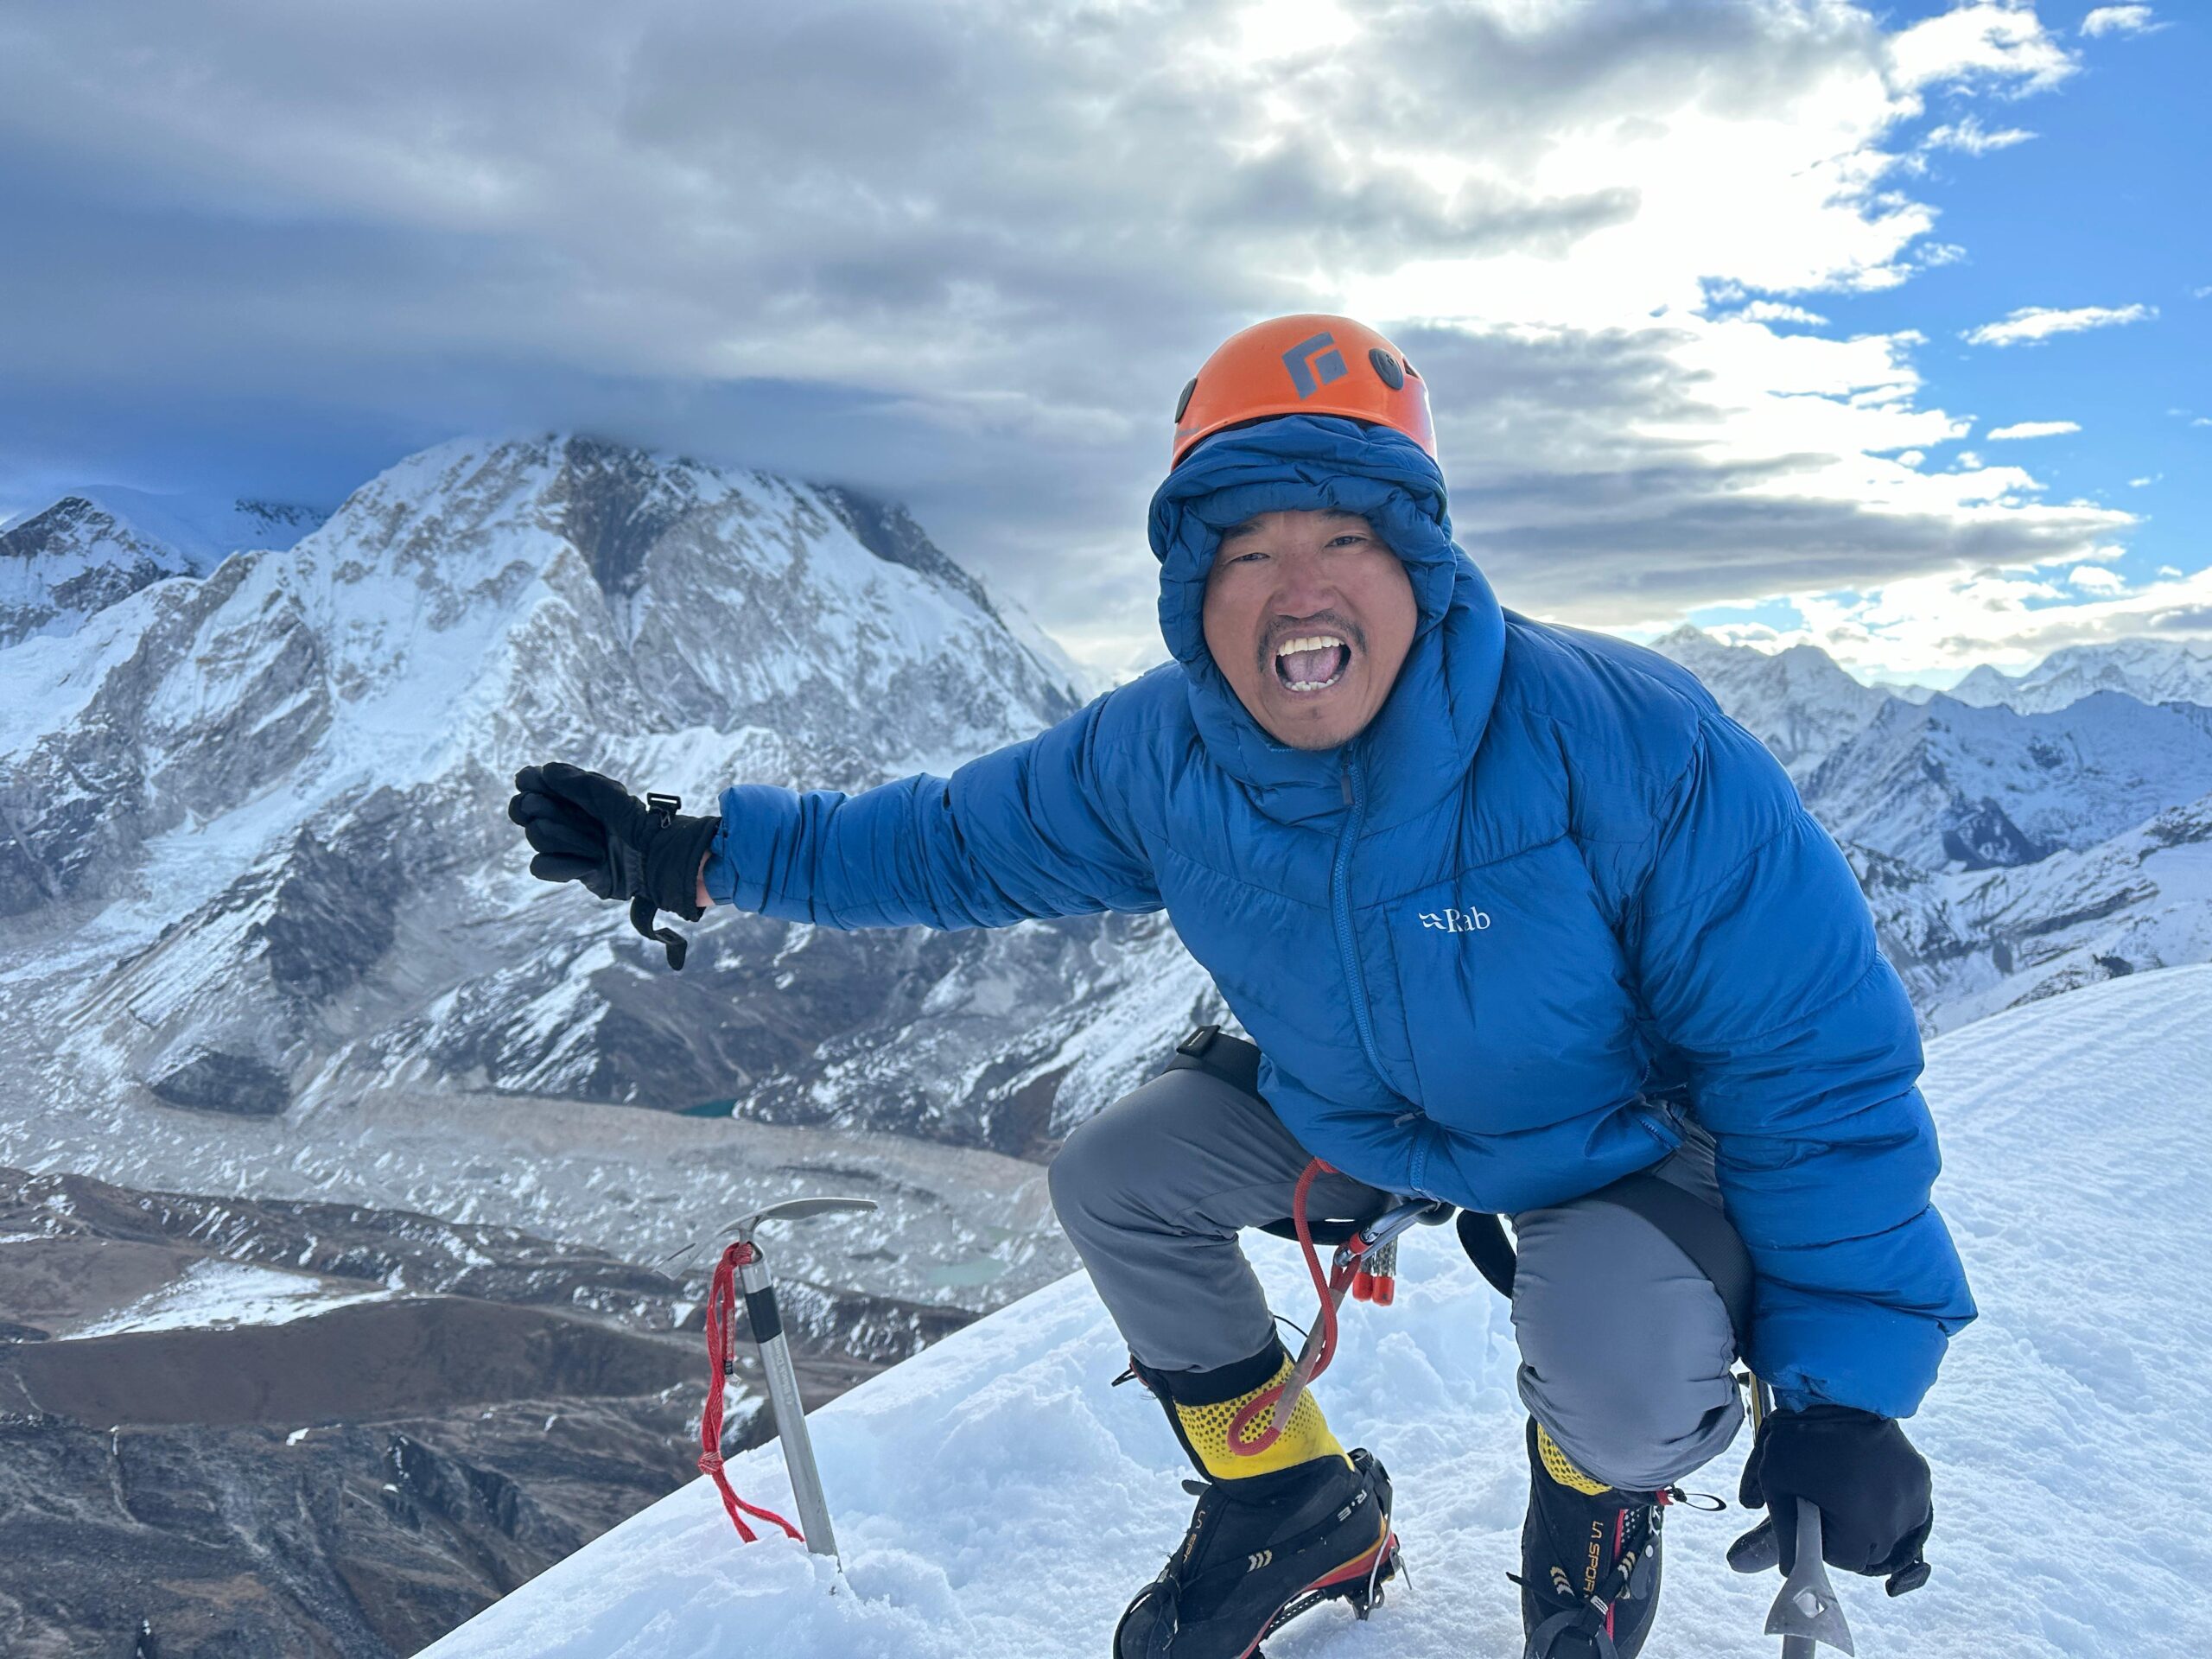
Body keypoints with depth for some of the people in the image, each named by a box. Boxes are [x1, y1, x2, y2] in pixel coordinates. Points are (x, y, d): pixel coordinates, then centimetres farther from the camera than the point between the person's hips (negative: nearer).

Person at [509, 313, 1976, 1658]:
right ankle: (1295, 1497, 22)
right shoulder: (1156, 758, -20)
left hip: (1620, 1134, -4)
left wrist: (1843, 1384, -29)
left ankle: (1598, 1498, 11)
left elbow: (1813, 1051, -27)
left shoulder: (1625, 744, -35)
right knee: (1111, 1184, 0)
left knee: (1627, 1383, -32)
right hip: (1341, 1111, 5)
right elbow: (960, 840, -1)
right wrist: (707, 856, -6)